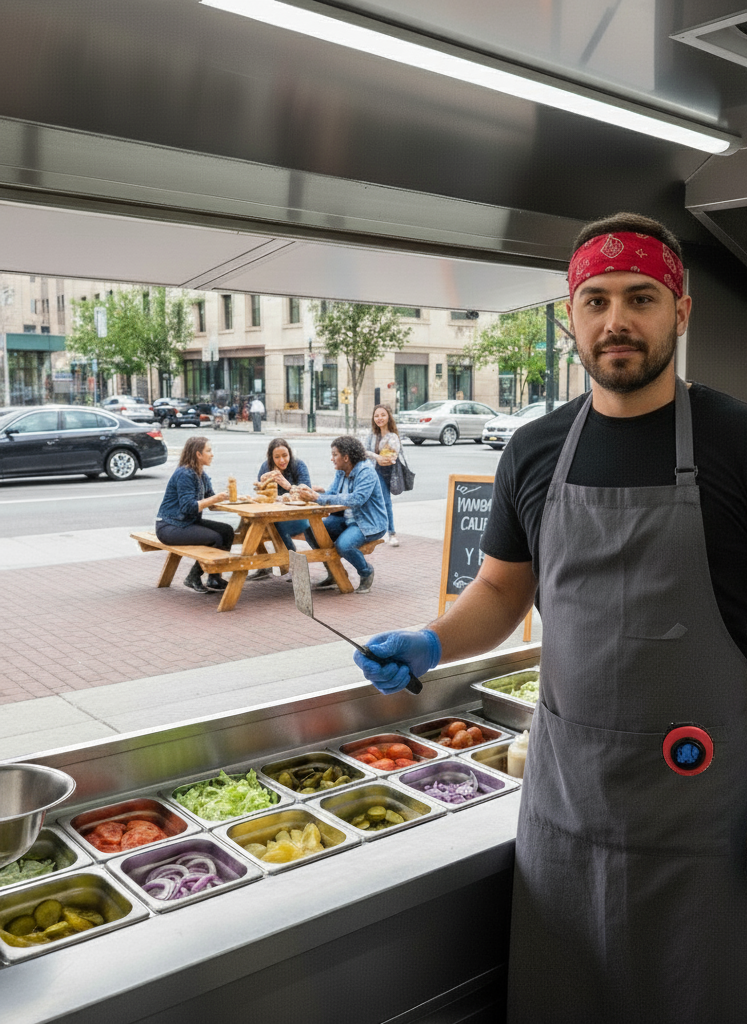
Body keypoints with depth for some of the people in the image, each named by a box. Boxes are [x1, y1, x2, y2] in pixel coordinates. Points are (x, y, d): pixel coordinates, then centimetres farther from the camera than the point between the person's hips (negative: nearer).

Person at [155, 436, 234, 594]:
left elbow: (210, 500, 8)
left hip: (190, 522, 9)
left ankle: (215, 578, 1)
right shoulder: (184, 474, -18)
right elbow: (188, 507, -24)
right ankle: (193, 578, -5)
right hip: (169, 526, -9)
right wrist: (214, 499, -28)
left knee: (227, 530, -6)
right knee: (214, 538, -23)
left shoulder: (201, 474, 11)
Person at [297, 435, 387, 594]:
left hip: (369, 524, -9)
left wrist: (320, 497, -36)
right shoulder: (341, 472, 9)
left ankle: (366, 572, -3)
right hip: (346, 520, 9)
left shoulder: (366, 472, -19)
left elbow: (357, 499, -34)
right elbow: (331, 495, 5)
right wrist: (312, 494, -18)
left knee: (343, 544, -35)